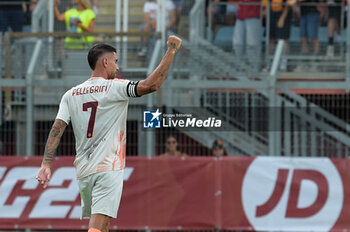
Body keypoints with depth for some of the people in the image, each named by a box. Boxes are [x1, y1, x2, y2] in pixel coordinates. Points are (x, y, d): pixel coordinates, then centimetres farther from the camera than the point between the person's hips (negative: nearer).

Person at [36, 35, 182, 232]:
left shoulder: (71, 95, 9)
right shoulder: (114, 88, -6)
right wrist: (171, 51, -9)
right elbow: (151, 85, -16)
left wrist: (46, 164, -1)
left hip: (83, 171, 6)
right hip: (108, 168, -6)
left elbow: (57, 129, 2)